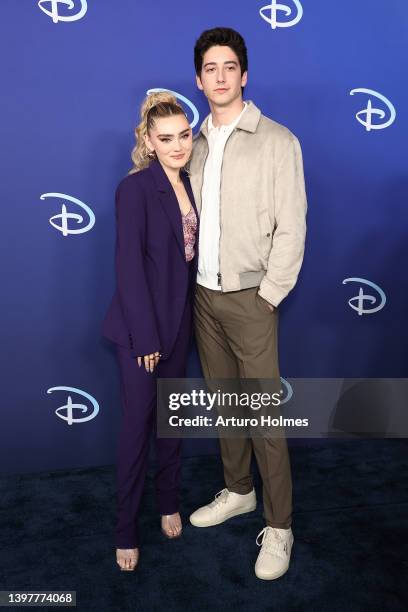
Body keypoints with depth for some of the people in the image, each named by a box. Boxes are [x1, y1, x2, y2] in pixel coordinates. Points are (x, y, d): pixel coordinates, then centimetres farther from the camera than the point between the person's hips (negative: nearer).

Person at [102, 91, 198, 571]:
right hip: (141, 324, -6)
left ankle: (169, 503, 37)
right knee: (138, 423, 3)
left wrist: (179, 322, 4)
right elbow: (128, 266, -18)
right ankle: (126, 530, 21)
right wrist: (146, 337, -19)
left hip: (179, 319, 6)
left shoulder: (187, 184, 6)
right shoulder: (135, 188, -15)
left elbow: (189, 252, 8)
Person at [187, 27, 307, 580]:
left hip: (249, 297, -5)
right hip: (203, 294, 6)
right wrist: (190, 277, 6)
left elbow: (292, 228, -10)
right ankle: (238, 491, 35)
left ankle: (279, 527, 13)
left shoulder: (277, 141, -7)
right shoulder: (196, 144, 10)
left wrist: (267, 296, -12)